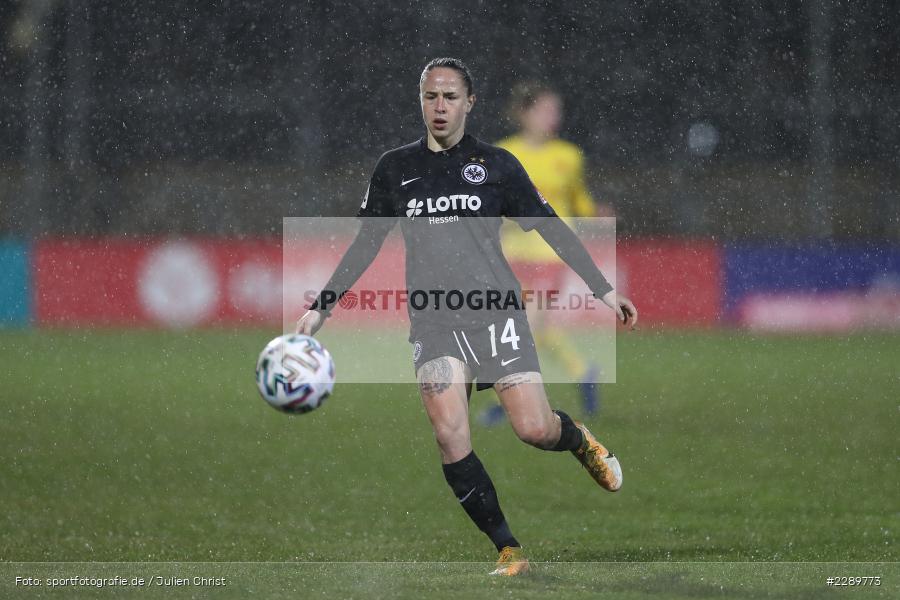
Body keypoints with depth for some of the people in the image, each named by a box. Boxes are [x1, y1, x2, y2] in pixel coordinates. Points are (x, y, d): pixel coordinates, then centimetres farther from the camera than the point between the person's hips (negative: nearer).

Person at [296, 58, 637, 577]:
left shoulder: (496, 164, 6)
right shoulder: (396, 169, 11)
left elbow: (552, 230, 10)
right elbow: (366, 245, 17)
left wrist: (604, 289, 8)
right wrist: (322, 308, 12)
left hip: (496, 312, -1)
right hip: (433, 320, 1)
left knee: (534, 428, -13)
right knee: (450, 435, -17)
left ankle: (579, 440, 26)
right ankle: (509, 550, -8)